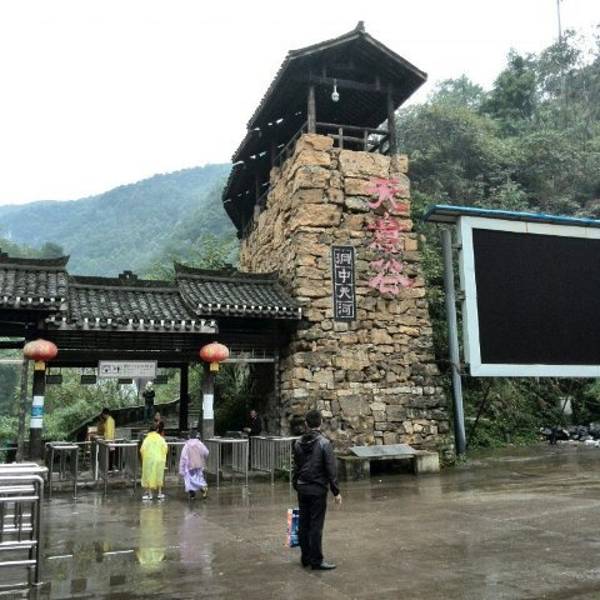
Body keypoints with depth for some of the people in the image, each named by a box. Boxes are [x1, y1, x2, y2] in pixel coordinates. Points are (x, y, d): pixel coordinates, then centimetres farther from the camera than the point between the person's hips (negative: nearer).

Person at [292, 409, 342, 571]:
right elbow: (331, 469, -14)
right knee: (316, 525, -1)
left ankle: (306, 558, 20)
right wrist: (336, 492, -8)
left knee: (303, 524, 12)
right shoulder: (324, 443, -13)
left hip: (302, 489, 5)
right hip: (318, 489, -5)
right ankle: (316, 560, 4)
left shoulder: (298, 443, 4)